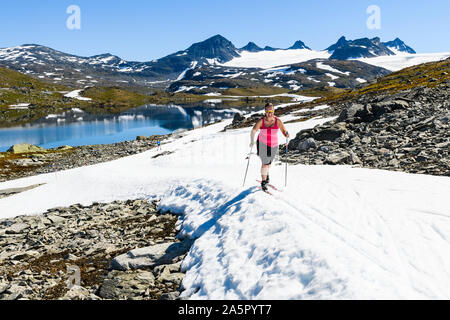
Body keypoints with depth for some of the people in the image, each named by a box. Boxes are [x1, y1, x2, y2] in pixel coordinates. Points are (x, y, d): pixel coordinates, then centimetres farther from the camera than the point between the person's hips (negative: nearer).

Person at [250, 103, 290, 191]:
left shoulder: (278, 121, -12)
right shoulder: (261, 121, -15)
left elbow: (284, 131, -12)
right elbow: (254, 131, -22)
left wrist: (286, 134, -36)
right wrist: (252, 141, -36)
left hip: (273, 145, 3)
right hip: (262, 144, -2)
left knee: (269, 162, 22)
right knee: (265, 163, -11)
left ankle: (266, 174, 50)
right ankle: (263, 181, 1)